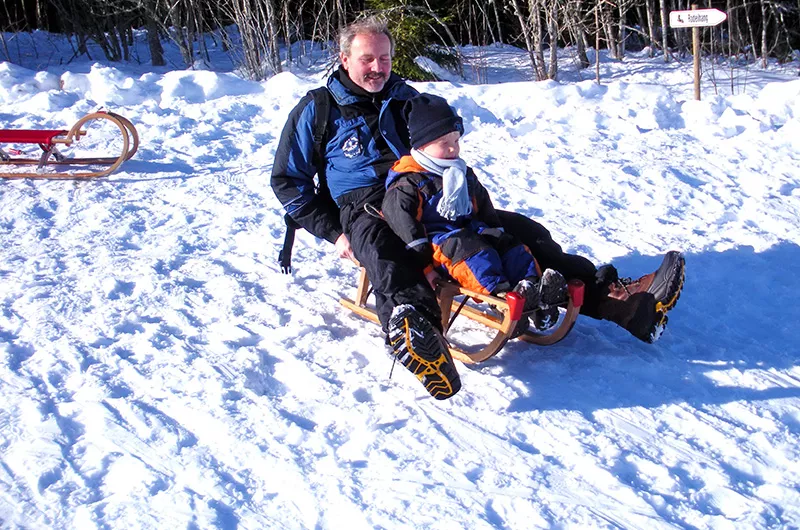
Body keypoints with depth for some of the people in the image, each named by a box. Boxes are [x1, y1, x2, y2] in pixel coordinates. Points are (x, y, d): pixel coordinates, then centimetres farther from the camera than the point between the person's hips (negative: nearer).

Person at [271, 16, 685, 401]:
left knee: (519, 229, -13)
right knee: (385, 255, -44)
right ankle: (414, 332, -77)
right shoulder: (317, 111, 5)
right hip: (364, 210, -5)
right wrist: (334, 233, -6)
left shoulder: (404, 98, 19)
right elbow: (288, 181, 5)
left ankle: (611, 298, -27)